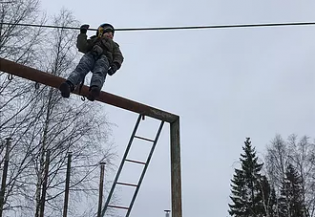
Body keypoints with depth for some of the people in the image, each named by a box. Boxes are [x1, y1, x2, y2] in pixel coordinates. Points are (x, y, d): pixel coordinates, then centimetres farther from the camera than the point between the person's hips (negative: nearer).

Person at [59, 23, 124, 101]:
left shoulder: (114, 45, 41)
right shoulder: (94, 40, 42)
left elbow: (119, 56, 19)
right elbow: (82, 47, 23)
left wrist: (115, 65, -3)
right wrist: (82, 34, 16)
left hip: (104, 57, -1)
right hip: (90, 54, 1)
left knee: (99, 72, -36)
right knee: (81, 68, -32)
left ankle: (95, 89, -67)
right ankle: (68, 85, -58)